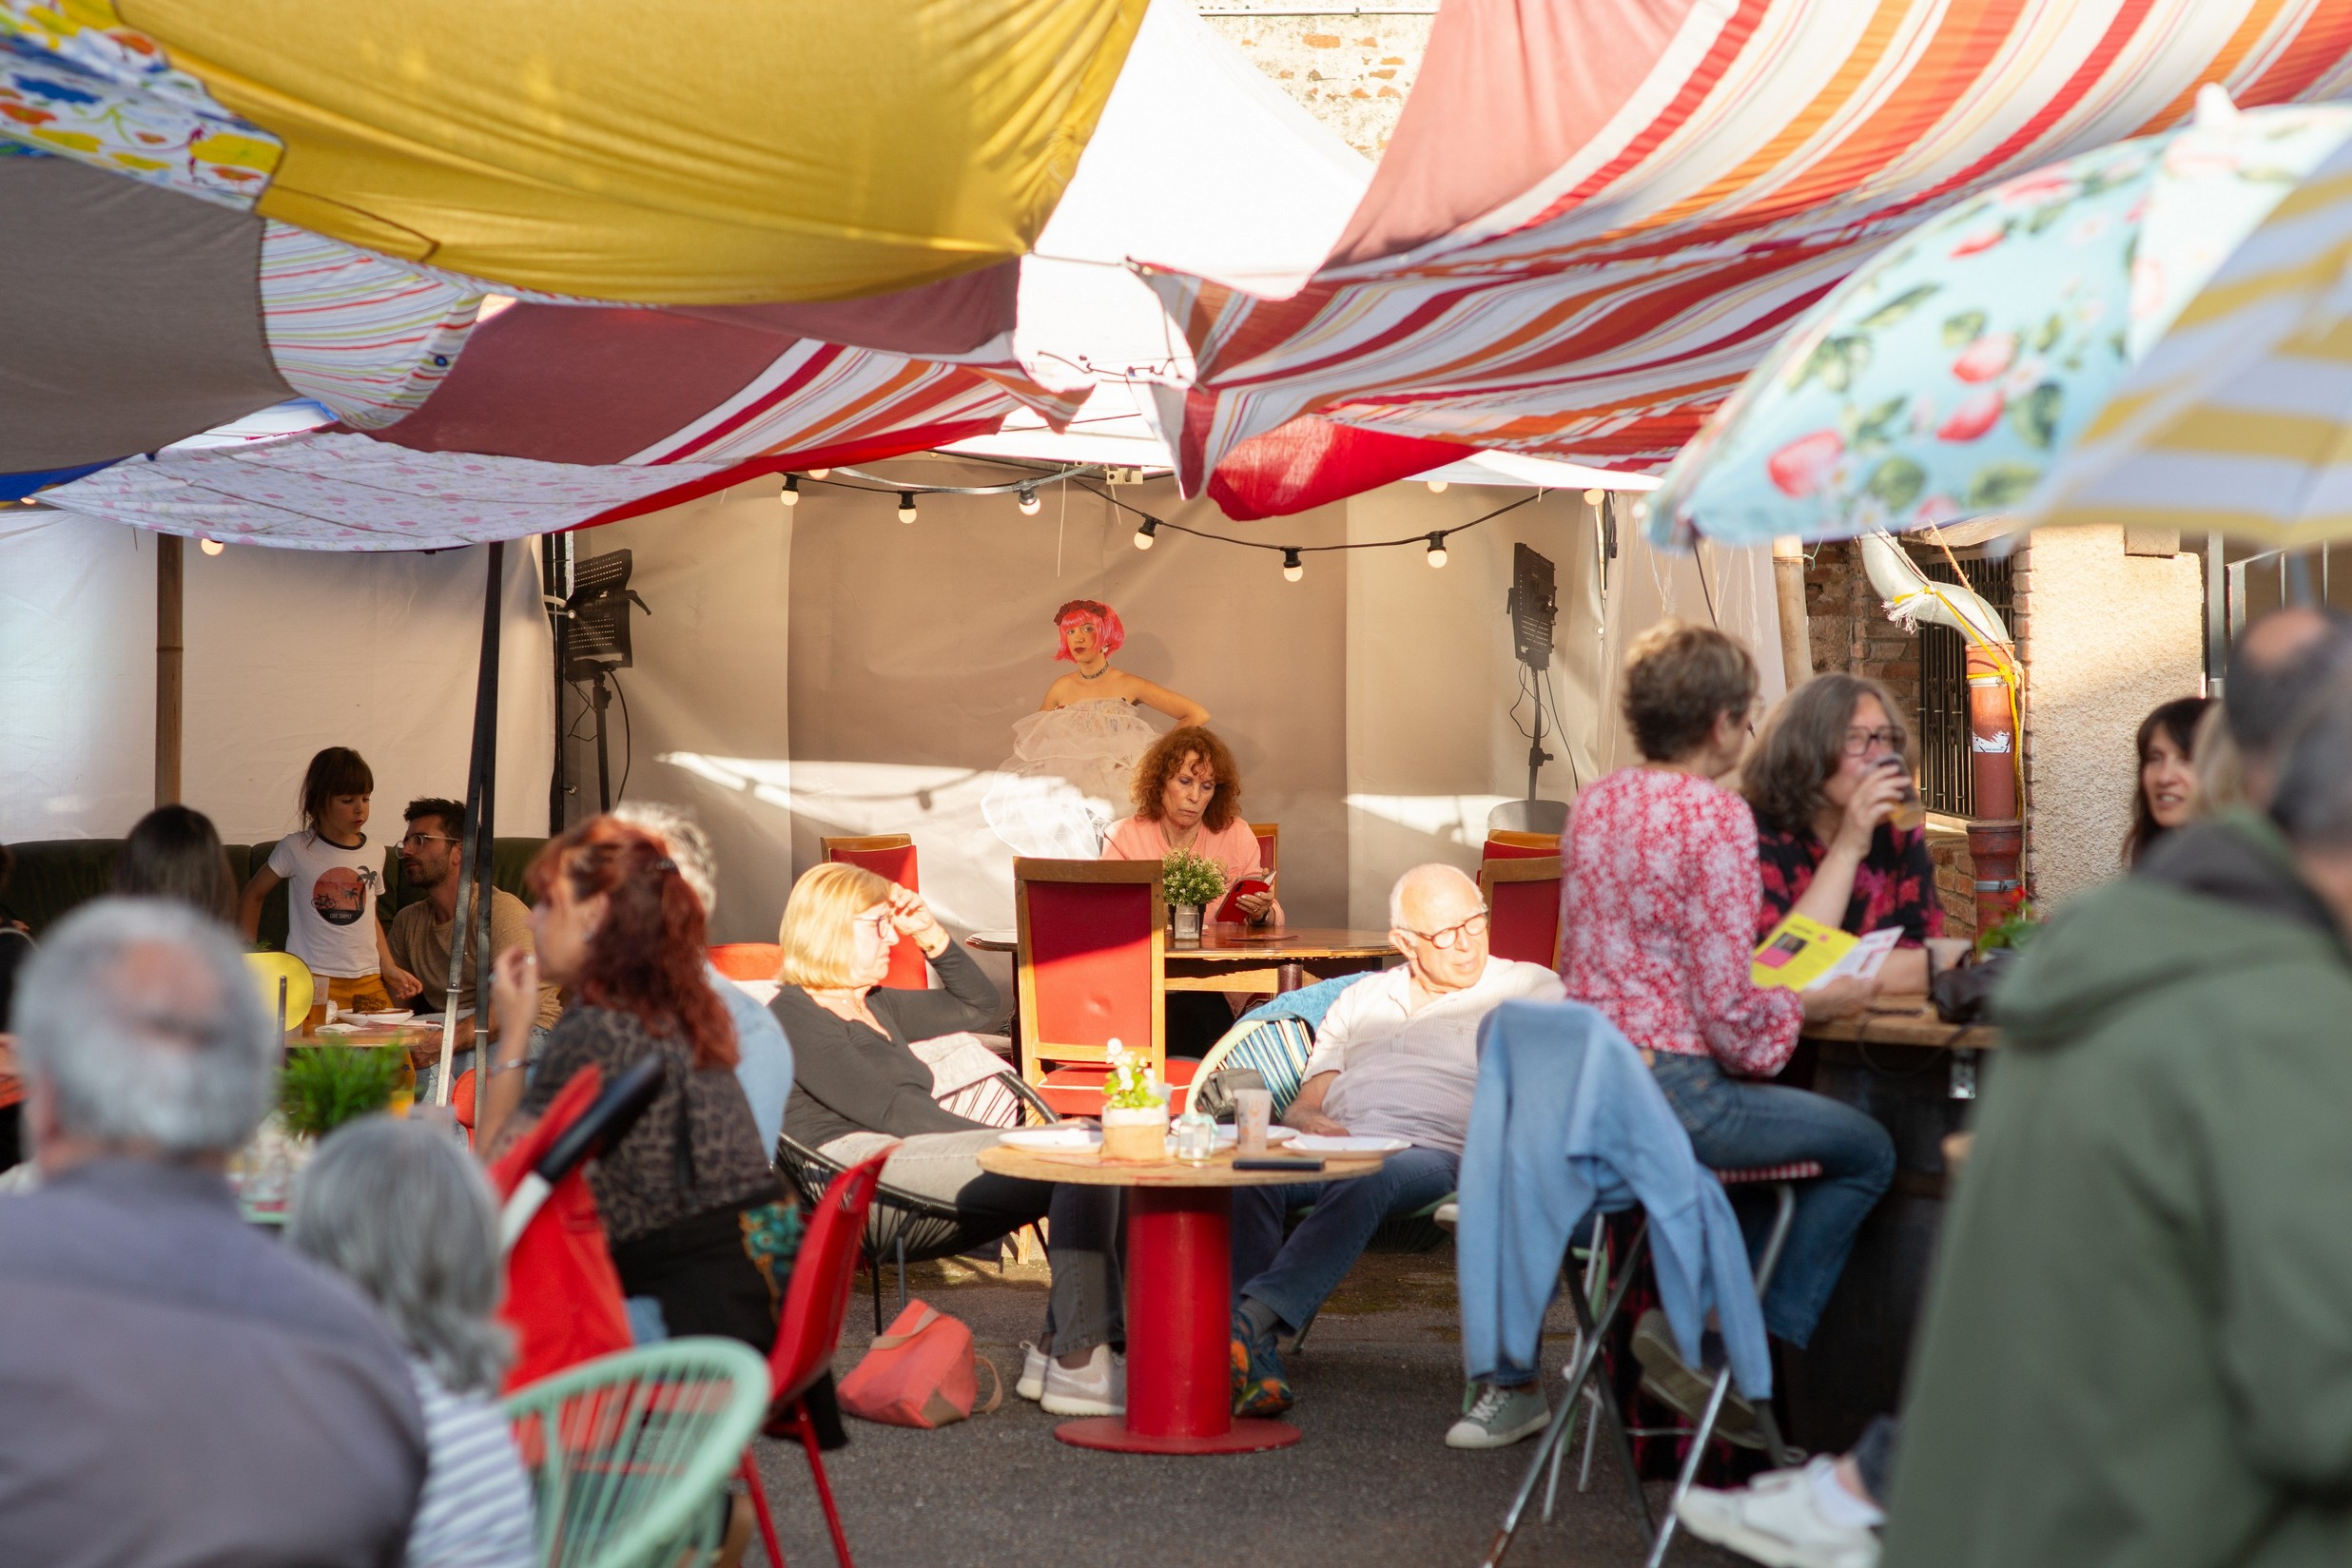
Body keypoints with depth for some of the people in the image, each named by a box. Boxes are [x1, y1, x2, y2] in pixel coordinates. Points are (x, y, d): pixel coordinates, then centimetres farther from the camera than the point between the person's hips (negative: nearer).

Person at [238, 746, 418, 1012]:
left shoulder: (374, 855, 11)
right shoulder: (297, 849, -1)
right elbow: (253, 895, 11)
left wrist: (388, 967, 12)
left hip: (369, 981, 4)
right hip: (314, 980, -4)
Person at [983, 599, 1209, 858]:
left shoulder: (1129, 686, 1)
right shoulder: (1061, 688, 11)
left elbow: (1198, 715, 1)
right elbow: (1032, 737, 24)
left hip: (1115, 782, -4)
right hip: (1068, 784, 4)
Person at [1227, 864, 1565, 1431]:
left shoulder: (1528, 988, 19)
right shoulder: (1360, 999, 30)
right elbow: (1300, 1109, 22)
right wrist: (1313, 1123, -2)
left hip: (1430, 1152, -3)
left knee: (1360, 1186, -40)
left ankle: (1250, 1322, -54)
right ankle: (1258, 1365, -41)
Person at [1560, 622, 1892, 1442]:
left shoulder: (1594, 804, 10)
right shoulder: (1716, 814, -13)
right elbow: (1729, 1008, -17)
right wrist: (1815, 1000, 2)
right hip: (1672, 1091, -8)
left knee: (1788, 1125, 30)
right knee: (1865, 1150, 10)